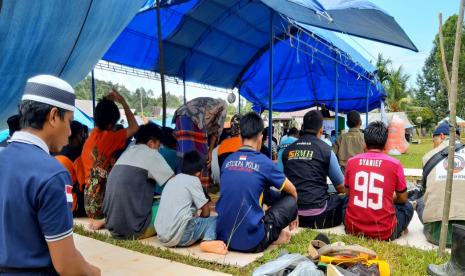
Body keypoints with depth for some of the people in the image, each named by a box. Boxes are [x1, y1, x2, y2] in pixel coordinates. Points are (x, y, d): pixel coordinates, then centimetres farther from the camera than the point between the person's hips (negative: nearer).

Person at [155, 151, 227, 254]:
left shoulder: (173, 179, 17)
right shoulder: (193, 180, -3)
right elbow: (206, 212, 0)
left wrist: (195, 218, 27)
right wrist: (199, 218, 19)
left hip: (161, 235, 8)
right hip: (180, 235, -8)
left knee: (194, 219, 32)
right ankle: (208, 241, -18)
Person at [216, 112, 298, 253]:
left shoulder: (227, 161, 5)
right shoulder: (264, 162, -8)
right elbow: (293, 192, 9)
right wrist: (291, 214, 30)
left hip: (223, 236, 6)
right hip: (250, 241, -5)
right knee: (290, 201, 9)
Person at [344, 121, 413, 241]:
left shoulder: (351, 161, -2)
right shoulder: (395, 164, -8)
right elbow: (402, 199, 6)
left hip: (353, 228, 2)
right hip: (384, 232, -2)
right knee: (407, 206, 25)